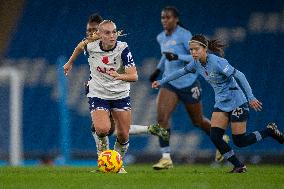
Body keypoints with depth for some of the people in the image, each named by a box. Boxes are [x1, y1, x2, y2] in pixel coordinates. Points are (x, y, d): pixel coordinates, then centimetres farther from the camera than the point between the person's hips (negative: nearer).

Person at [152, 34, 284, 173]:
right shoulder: (196, 63, -1)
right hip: (221, 104, 7)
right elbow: (182, 72, 17)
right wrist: (161, 82, 21)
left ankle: (270, 131, 19)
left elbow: (239, 76, -24)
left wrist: (250, 98, -27)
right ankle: (239, 166, 4)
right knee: (215, 136, -9)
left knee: (240, 141, -6)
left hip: (236, 102, -7)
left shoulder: (217, 62, -24)